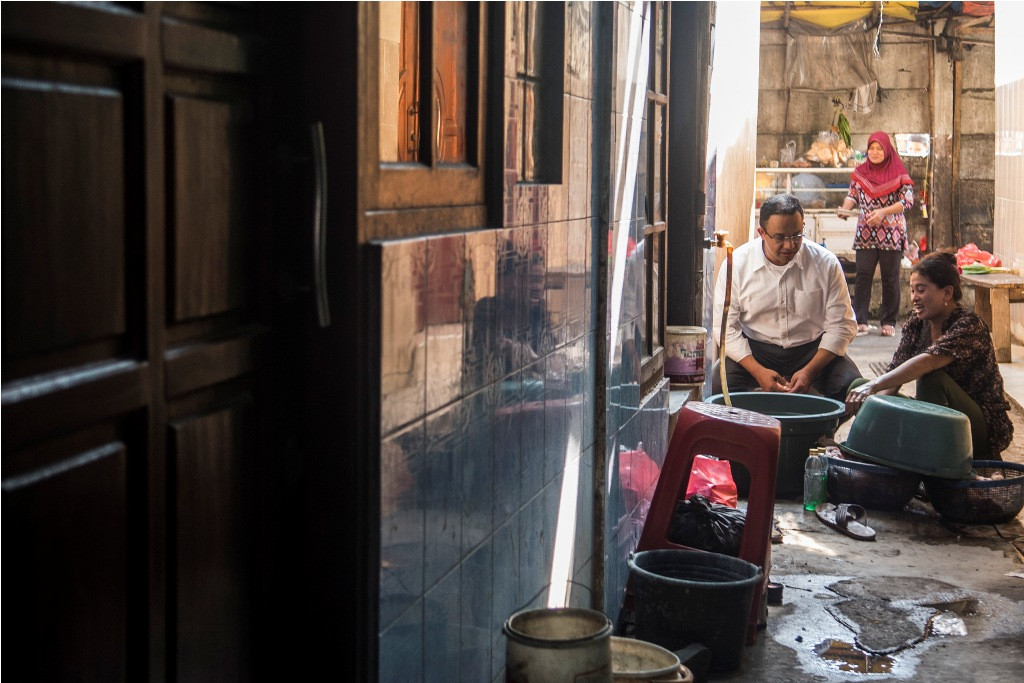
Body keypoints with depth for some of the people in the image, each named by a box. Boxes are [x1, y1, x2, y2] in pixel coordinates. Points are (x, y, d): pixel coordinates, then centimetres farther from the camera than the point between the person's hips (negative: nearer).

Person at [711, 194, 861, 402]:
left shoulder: (826, 263, -6)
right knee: (717, 386, -29)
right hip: (754, 350, 0)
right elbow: (726, 327, -6)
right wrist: (759, 372, -20)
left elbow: (841, 325, -4)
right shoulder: (737, 264, -7)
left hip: (812, 350, 1)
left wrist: (809, 371, -19)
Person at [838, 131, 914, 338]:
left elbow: (908, 200, -8)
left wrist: (883, 212, -20)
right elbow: (852, 196, 12)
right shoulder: (860, 172, 7)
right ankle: (860, 322, -3)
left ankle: (889, 322, 11)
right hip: (865, 233, 2)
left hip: (892, 233, -2)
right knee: (862, 276, -4)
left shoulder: (898, 172, -2)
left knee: (890, 277, 3)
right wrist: (844, 209, -10)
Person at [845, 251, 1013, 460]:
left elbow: (927, 362, -37)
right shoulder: (916, 323, 2)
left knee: (933, 378, -34)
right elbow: (894, 371, -5)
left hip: (983, 427, -6)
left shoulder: (969, 326, -19)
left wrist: (874, 386, -47)